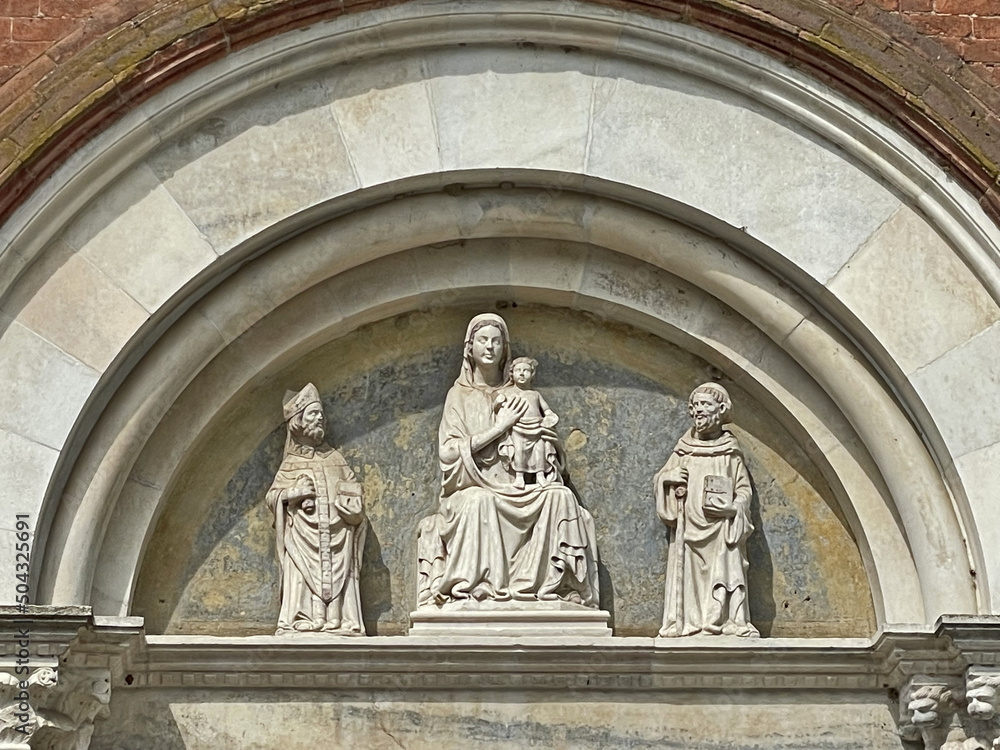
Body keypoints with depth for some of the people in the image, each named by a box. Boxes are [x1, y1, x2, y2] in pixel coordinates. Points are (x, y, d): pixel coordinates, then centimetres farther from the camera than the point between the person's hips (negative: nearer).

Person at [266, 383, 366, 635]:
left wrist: (337, 501, -6)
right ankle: (303, 622, -19)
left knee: (336, 577, -10)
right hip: (303, 538, -1)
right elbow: (272, 497, 8)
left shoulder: (334, 459, 15)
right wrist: (292, 494, -9)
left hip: (335, 536, 2)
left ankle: (337, 621, -15)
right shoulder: (291, 463, 11)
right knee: (304, 578, -14)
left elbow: (354, 496, 12)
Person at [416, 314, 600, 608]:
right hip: (474, 487, -3)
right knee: (480, 503, -39)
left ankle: (556, 582, -31)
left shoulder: (515, 396, 18)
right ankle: (475, 585, -39)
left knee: (560, 496, -26)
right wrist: (499, 427, -9)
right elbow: (449, 451, -4)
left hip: (515, 489, 3)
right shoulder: (460, 395, 10)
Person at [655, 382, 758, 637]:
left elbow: (744, 488, 6)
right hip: (689, 526, 2)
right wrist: (671, 478, -3)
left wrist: (735, 506, -12)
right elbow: (660, 478, 19)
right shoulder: (683, 451, 12)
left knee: (722, 570, -10)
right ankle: (687, 622, -7)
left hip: (721, 528, -2)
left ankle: (728, 621, -13)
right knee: (689, 573, -5)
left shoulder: (730, 452, 6)